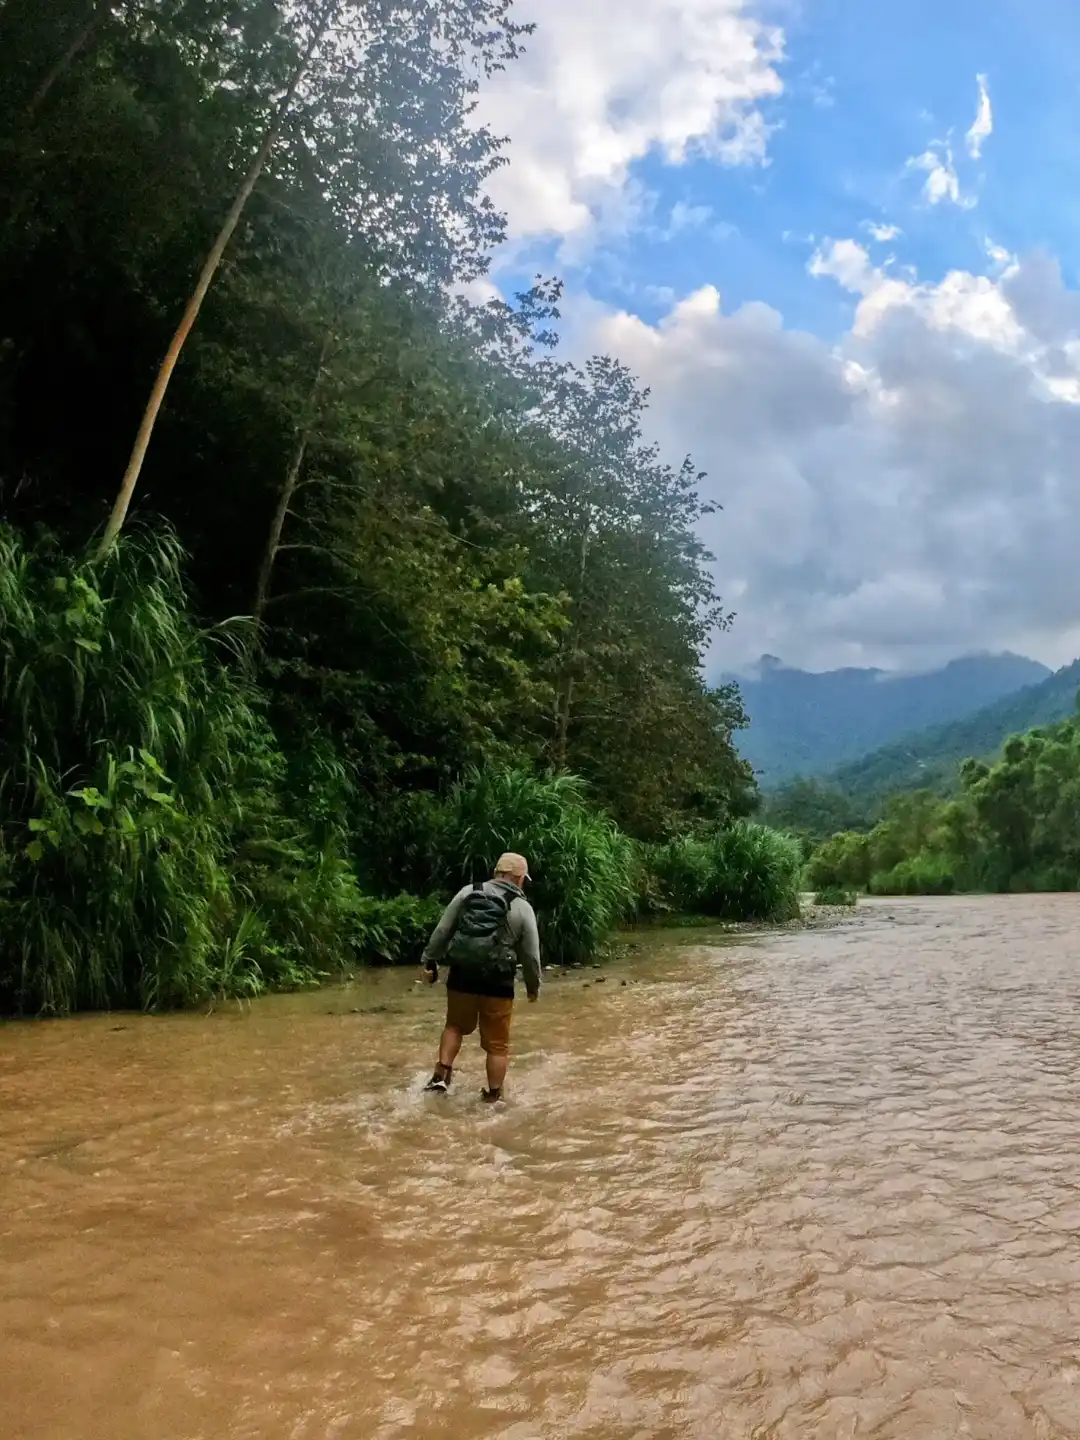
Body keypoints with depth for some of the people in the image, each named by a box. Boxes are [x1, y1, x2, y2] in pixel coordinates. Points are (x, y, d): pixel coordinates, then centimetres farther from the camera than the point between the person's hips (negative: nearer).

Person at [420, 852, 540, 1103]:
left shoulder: (468, 892, 5)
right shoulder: (523, 908, -1)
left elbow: (442, 931, 5)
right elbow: (531, 955, 2)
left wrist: (430, 960, 15)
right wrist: (533, 986, 16)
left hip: (461, 977, 3)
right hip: (497, 983, -2)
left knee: (456, 1026, 25)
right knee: (497, 1043, 10)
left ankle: (441, 1073, 14)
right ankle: (494, 1096, 15)